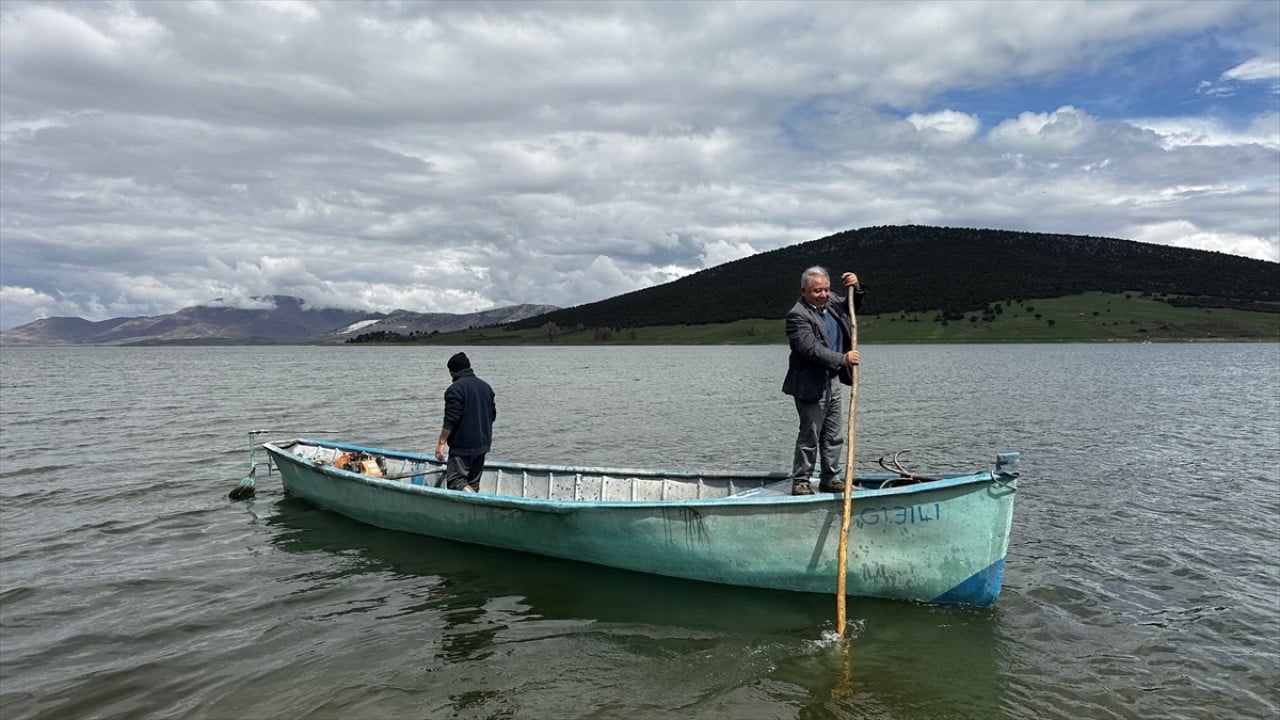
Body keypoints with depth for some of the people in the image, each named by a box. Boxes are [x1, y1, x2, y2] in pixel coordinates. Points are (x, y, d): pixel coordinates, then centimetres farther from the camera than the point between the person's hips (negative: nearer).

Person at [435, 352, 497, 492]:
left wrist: (441, 443, -14)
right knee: (473, 483, 13)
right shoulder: (486, 386, 13)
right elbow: (493, 414, 17)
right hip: (482, 444, 8)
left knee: (456, 481, -8)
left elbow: (451, 420, -18)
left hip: (462, 445, -8)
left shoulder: (455, 389, -12)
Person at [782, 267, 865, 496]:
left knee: (834, 436, 12)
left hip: (832, 382, 8)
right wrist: (842, 359, -30)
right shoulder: (797, 316, -16)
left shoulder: (831, 303, 10)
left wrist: (855, 288, 10)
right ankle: (800, 482, 8)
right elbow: (811, 349, -26)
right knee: (809, 436, -2)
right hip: (811, 386, -8)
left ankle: (830, 479, 22)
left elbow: (852, 306, 30)